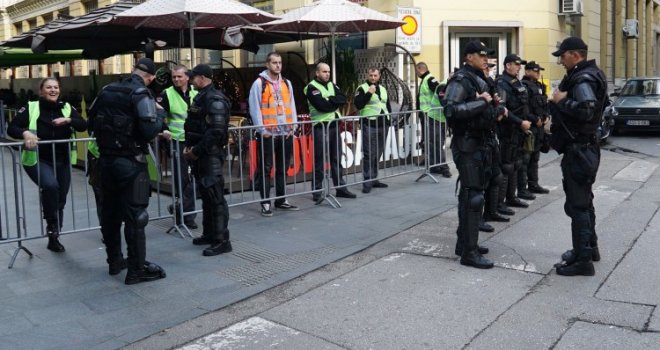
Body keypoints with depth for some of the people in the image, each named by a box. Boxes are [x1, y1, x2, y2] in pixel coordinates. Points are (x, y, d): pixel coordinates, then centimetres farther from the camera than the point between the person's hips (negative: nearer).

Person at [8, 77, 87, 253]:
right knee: (50, 185, -33)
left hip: (62, 162, 4)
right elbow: (11, 128, -5)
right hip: (37, 160, -4)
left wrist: (68, 120, -21)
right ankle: (51, 224, -12)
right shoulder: (30, 108, -3)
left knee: (60, 200, 10)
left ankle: (54, 238, 27)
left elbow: (83, 125, -2)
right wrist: (25, 133, -26)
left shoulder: (66, 108, 5)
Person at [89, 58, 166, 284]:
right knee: (135, 215, -2)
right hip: (130, 162, -7)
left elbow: (92, 118, 14)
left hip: (106, 159, 7)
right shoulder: (141, 94, -14)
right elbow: (150, 130, -22)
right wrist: (160, 115, -3)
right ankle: (137, 269, 3)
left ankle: (114, 260, 28)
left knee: (110, 211, 16)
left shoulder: (107, 90, 8)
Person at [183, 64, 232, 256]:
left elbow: (216, 131, -23)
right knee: (206, 195, 16)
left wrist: (197, 150, -18)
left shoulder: (215, 100, -15)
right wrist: (188, 146, 7)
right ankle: (209, 234, 27)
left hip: (211, 154, -10)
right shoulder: (200, 97, 16)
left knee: (215, 197, -8)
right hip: (200, 154, 10)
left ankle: (222, 241, -4)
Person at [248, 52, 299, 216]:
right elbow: (254, 109, -8)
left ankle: (281, 200, 21)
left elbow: (291, 106, 15)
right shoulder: (259, 83, -3)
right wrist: (262, 130, -12)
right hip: (267, 134, -5)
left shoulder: (286, 83, 15)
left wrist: (292, 127, 6)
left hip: (285, 133, 6)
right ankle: (265, 203, 3)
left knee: (283, 168, 11)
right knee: (265, 169, -2)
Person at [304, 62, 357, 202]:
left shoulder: (332, 85, 15)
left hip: (334, 125, 7)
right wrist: (335, 103, -5)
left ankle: (341, 188, 18)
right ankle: (317, 192, 3)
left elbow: (343, 99, 1)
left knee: (337, 158, 11)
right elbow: (321, 105, -20)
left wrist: (329, 100, -13)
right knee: (320, 161, -3)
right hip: (320, 127, -7)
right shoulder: (312, 87, -7)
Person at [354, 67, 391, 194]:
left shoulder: (383, 89, 17)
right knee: (369, 154, -9)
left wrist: (388, 118, 15)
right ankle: (367, 182, -6)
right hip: (369, 125, -6)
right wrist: (369, 93, -20)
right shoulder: (362, 88, -3)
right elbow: (358, 104, -16)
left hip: (382, 125, 7)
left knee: (378, 154, 10)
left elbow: (388, 105, 25)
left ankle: (373, 179, 17)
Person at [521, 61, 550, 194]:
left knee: (535, 157, 14)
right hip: (529, 126, -10)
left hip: (539, 125, 10)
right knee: (525, 157, -8)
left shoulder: (539, 86, 18)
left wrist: (545, 117, 8)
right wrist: (535, 120, -16)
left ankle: (533, 184, 22)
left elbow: (544, 104, 25)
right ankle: (522, 187, -4)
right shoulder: (524, 86, -12)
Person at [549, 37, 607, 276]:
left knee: (577, 204, -6)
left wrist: (561, 100, -20)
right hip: (584, 147, 11)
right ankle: (590, 247, 35)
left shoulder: (584, 79, -18)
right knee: (583, 200, 21)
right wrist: (561, 101, 3)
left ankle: (583, 260, 0)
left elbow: (585, 110, -33)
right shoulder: (585, 75, 14)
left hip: (578, 150, -11)